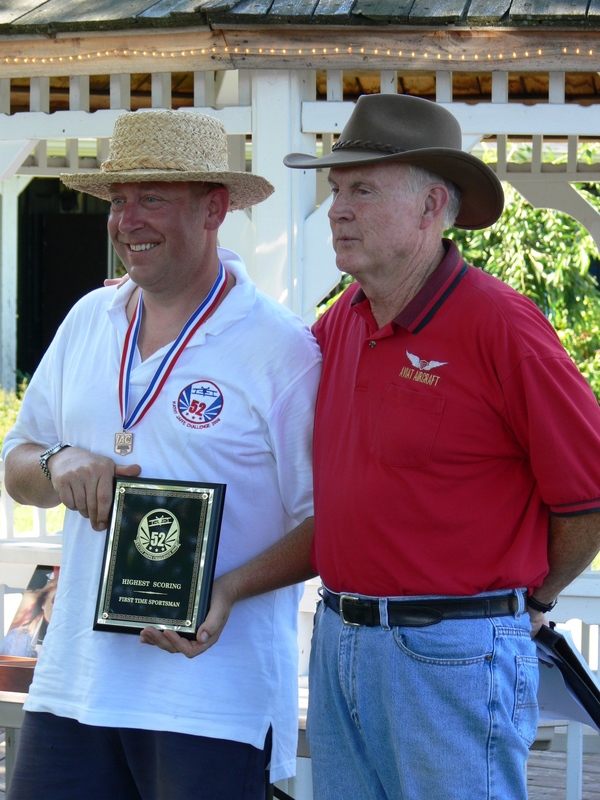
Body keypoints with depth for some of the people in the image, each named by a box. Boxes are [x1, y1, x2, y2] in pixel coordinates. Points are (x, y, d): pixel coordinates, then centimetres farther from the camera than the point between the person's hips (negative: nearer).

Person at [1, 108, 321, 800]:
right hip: (74, 675, 5)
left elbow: (325, 521, -7)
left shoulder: (282, 350, -7)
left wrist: (230, 590, -22)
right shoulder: (88, 322, 11)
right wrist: (58, 465, -6)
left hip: (212, 693, -5)